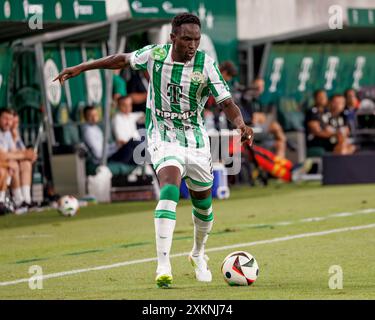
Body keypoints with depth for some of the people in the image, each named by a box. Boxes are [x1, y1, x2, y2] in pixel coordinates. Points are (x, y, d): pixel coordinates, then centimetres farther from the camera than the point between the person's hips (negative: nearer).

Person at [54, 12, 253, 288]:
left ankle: (198, 254, 44)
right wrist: (80, 68, 13)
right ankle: (163, 266, -34)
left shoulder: (206, 64, -11)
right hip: (164, 138, -2)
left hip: (196, 139, 2)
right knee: (170, 189, -27)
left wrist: (240, 123, -34)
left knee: (203, 202, 14)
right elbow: (123, 60, 10)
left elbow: (227, 103, -12)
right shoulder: (154, 54, -8)